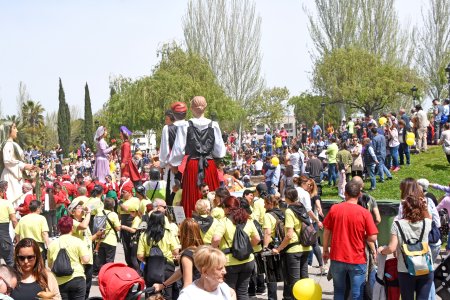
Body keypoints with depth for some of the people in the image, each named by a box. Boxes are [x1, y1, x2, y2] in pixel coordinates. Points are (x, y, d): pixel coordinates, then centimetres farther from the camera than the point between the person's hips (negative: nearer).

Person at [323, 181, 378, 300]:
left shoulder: (334, 209, -4)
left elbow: (326, 232, 2)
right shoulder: (365, 213, -11)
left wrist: (325, 251, 15)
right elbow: (372, 238, -12)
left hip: (337, 258, 2)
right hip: (357, 260, -2)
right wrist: (361, 237, 8)